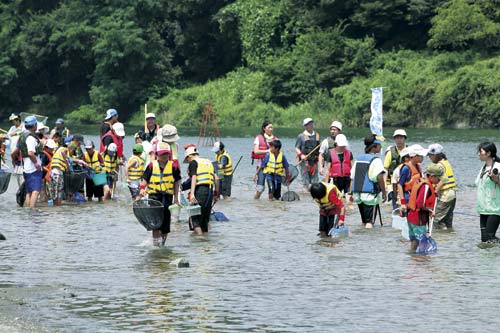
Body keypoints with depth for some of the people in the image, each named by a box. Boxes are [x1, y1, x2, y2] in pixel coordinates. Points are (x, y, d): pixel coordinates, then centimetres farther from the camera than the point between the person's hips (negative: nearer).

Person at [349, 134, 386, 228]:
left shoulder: (358, 159, 13)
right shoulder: (375, 160, -9)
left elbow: (352, 178, 14)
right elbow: (379, 177, -18)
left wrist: (351, 193, 18)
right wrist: (384, 193, -12)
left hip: (358, 194, 7)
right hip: (370, 194, -7)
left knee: (364, 220, 19)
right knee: (369, 222, -7)